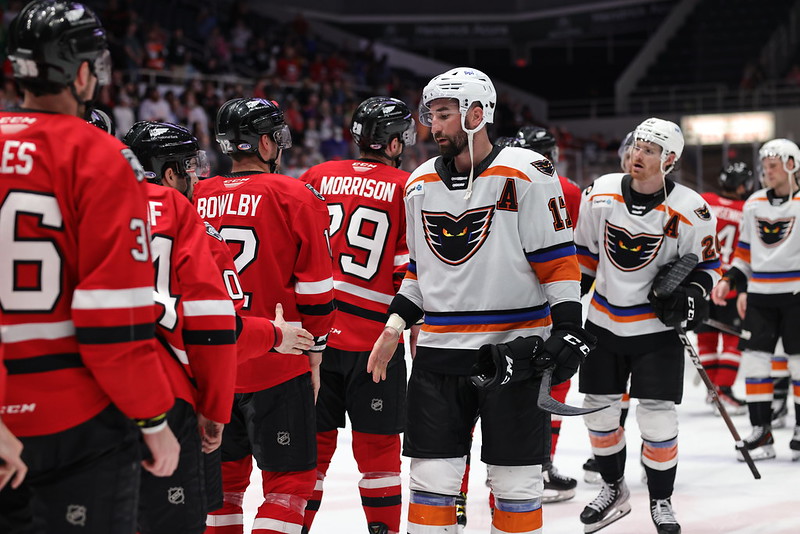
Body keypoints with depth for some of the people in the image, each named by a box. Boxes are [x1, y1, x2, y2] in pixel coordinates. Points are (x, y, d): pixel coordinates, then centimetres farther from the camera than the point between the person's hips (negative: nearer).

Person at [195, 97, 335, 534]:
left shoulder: (198, 199, 5)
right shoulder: (296, 197, -8)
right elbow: (315, 288, -6)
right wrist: (313, 355, 6)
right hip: (276, 366, -5)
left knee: (225, 474, 16)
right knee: (291, 476, 2)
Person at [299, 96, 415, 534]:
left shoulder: (317, 178, 7)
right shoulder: (407, 189, -3)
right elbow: (411, 269, -4)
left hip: (311, 332, 3)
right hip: (375, 339, -3)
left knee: (313, 443, 11)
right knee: (377, 447, 7)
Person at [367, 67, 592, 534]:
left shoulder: (526, 174, -8)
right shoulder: (421, 184, 10)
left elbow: (559, 260, -8)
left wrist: (568, 328, -14)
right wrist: (396, 324, 9)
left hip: (515, 350, -4)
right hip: (439, 353, 5)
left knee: (516, 484, 3)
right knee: (431, 479, 3)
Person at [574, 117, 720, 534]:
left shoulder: (690, 211, -15)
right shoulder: (600, 194, -7)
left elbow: (708, 262, 1)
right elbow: (584, 250, 8)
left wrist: (695, 292, -16)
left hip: (658, 326, -3)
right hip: (603, 322, 3)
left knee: (657, 417, -5)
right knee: (599, 410, 9)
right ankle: (613, 490, 30)